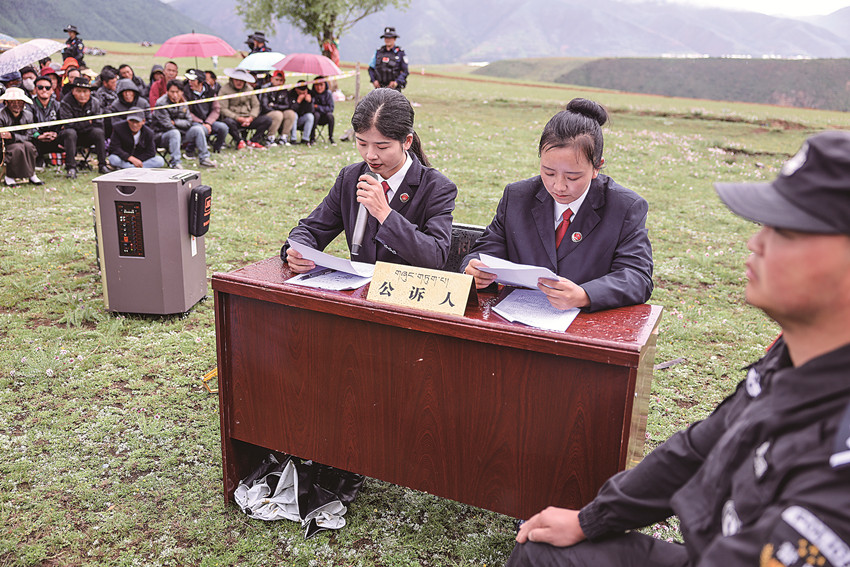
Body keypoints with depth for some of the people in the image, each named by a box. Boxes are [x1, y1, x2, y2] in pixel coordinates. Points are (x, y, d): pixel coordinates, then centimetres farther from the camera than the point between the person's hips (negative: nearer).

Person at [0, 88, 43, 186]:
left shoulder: (28, 115, -1)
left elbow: (28, 137, -8)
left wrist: (12, 136, -25)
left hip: (21, 142, 3)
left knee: (28, 145, -29)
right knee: (18, 148, -33)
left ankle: (31, 175, -14)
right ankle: (9, 177, -19)